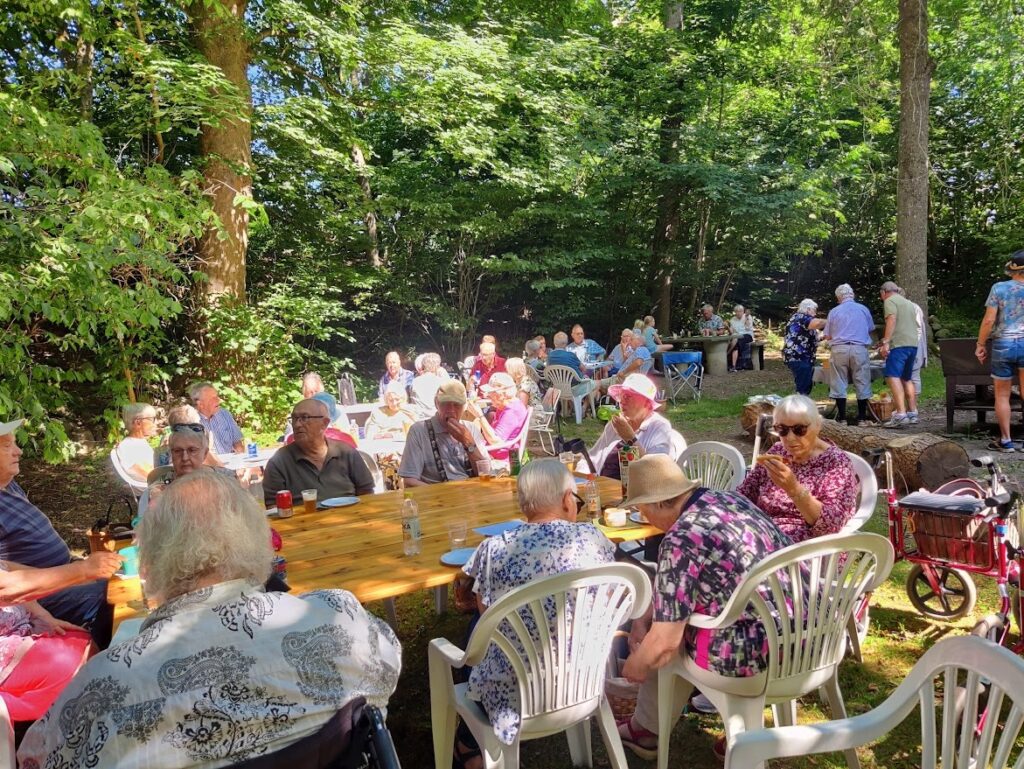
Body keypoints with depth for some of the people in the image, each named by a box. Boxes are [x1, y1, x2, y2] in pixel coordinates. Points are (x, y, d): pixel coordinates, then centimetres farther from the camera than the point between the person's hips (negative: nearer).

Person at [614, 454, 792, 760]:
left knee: (659, 647, 15)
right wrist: (643, 618, 10)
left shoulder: (680, 540, -21)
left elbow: (664, 642, -17)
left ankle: (647, 730, 36)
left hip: (764, 651, -8)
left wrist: (632, 668, 3)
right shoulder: (729, 499, 5)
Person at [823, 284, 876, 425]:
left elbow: (827, 336, 7)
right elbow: (871, 329, 19)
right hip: (859, 349, 1)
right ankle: (861, 417, 8)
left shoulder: (834, 311, 3)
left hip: (839, 349, 0)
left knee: (839, 384, 4)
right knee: (862, 383, 7)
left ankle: (842, 418, 4)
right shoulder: (863, 309, 6)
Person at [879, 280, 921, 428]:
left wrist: (885, 342, -20)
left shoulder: (889, 301, 1)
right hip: (913, 344, 9)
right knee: (907, 379, 16)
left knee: (893, 377, -16)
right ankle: (913, 413, 18)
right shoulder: (908, 303, 27)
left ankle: (901, 414, -27)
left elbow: (891, 320, -15)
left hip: (899, 344, -9)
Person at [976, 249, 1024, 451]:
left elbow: (989, 320, -6)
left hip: (1003, 344, -1)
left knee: (1002, 395, 7)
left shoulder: (999, 288, -2)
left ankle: (1006, 440, 10)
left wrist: (980, 345, 2)